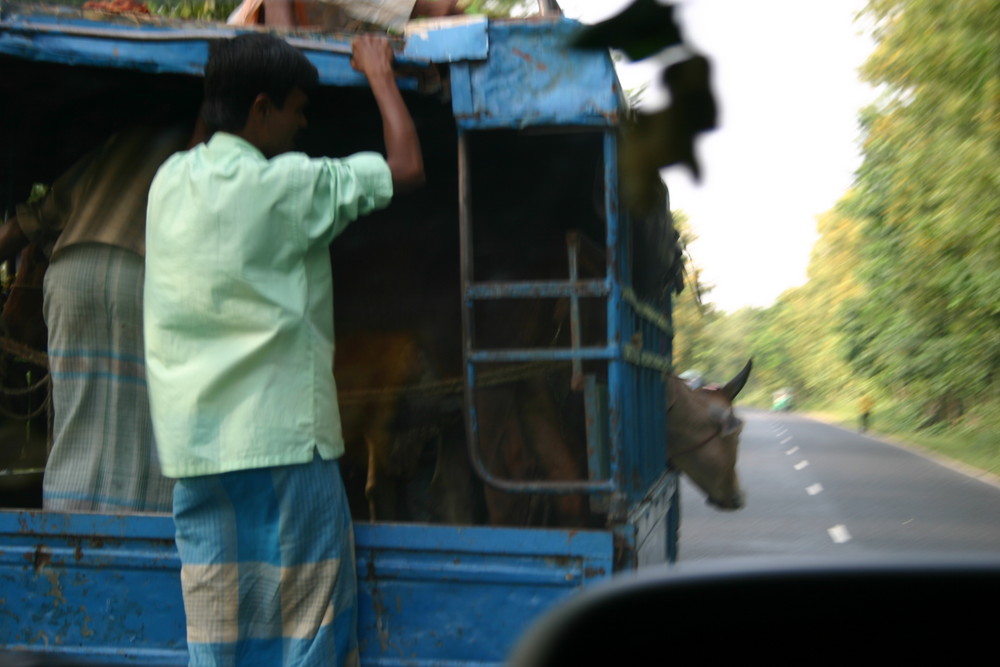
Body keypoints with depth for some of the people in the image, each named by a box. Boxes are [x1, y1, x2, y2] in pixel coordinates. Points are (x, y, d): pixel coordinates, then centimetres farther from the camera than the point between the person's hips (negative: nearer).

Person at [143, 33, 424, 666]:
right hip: (282, 436, -6)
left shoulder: (171, 180, 8)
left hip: (193, 442, 6)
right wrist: (380, 74, 8)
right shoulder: (287, 185, -10)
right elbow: (407, 168, -4)